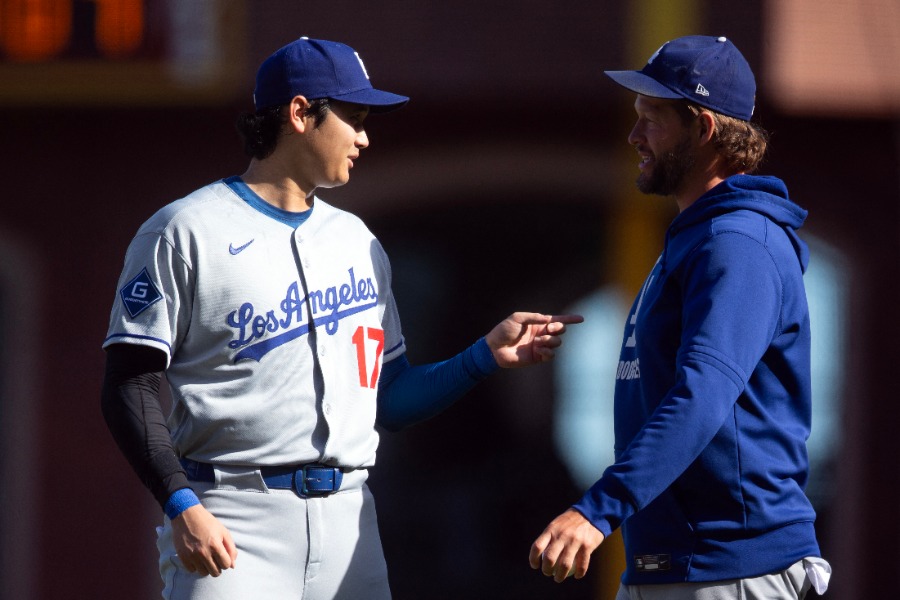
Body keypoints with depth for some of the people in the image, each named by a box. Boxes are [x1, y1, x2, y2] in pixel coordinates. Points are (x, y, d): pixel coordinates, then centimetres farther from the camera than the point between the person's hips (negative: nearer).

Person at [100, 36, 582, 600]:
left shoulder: (357, 240, 20)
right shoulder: (186, 232, 0)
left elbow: (390, 402, 21)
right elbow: (130, 385, -5)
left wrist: (487, 356, 7)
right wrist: (182, 507, -17)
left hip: (348, 524, 6)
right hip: (233, 524, -6)